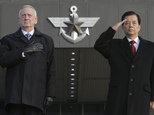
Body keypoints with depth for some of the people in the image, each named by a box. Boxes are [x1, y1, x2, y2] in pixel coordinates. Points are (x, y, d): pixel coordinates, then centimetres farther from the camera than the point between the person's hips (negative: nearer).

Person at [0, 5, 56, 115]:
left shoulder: (47, 41, 16)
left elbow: (51, 70, 10)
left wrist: (50, 94, 1)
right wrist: (24, 51, -12)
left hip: (35, 95, 0)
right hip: (15, 95, 0)